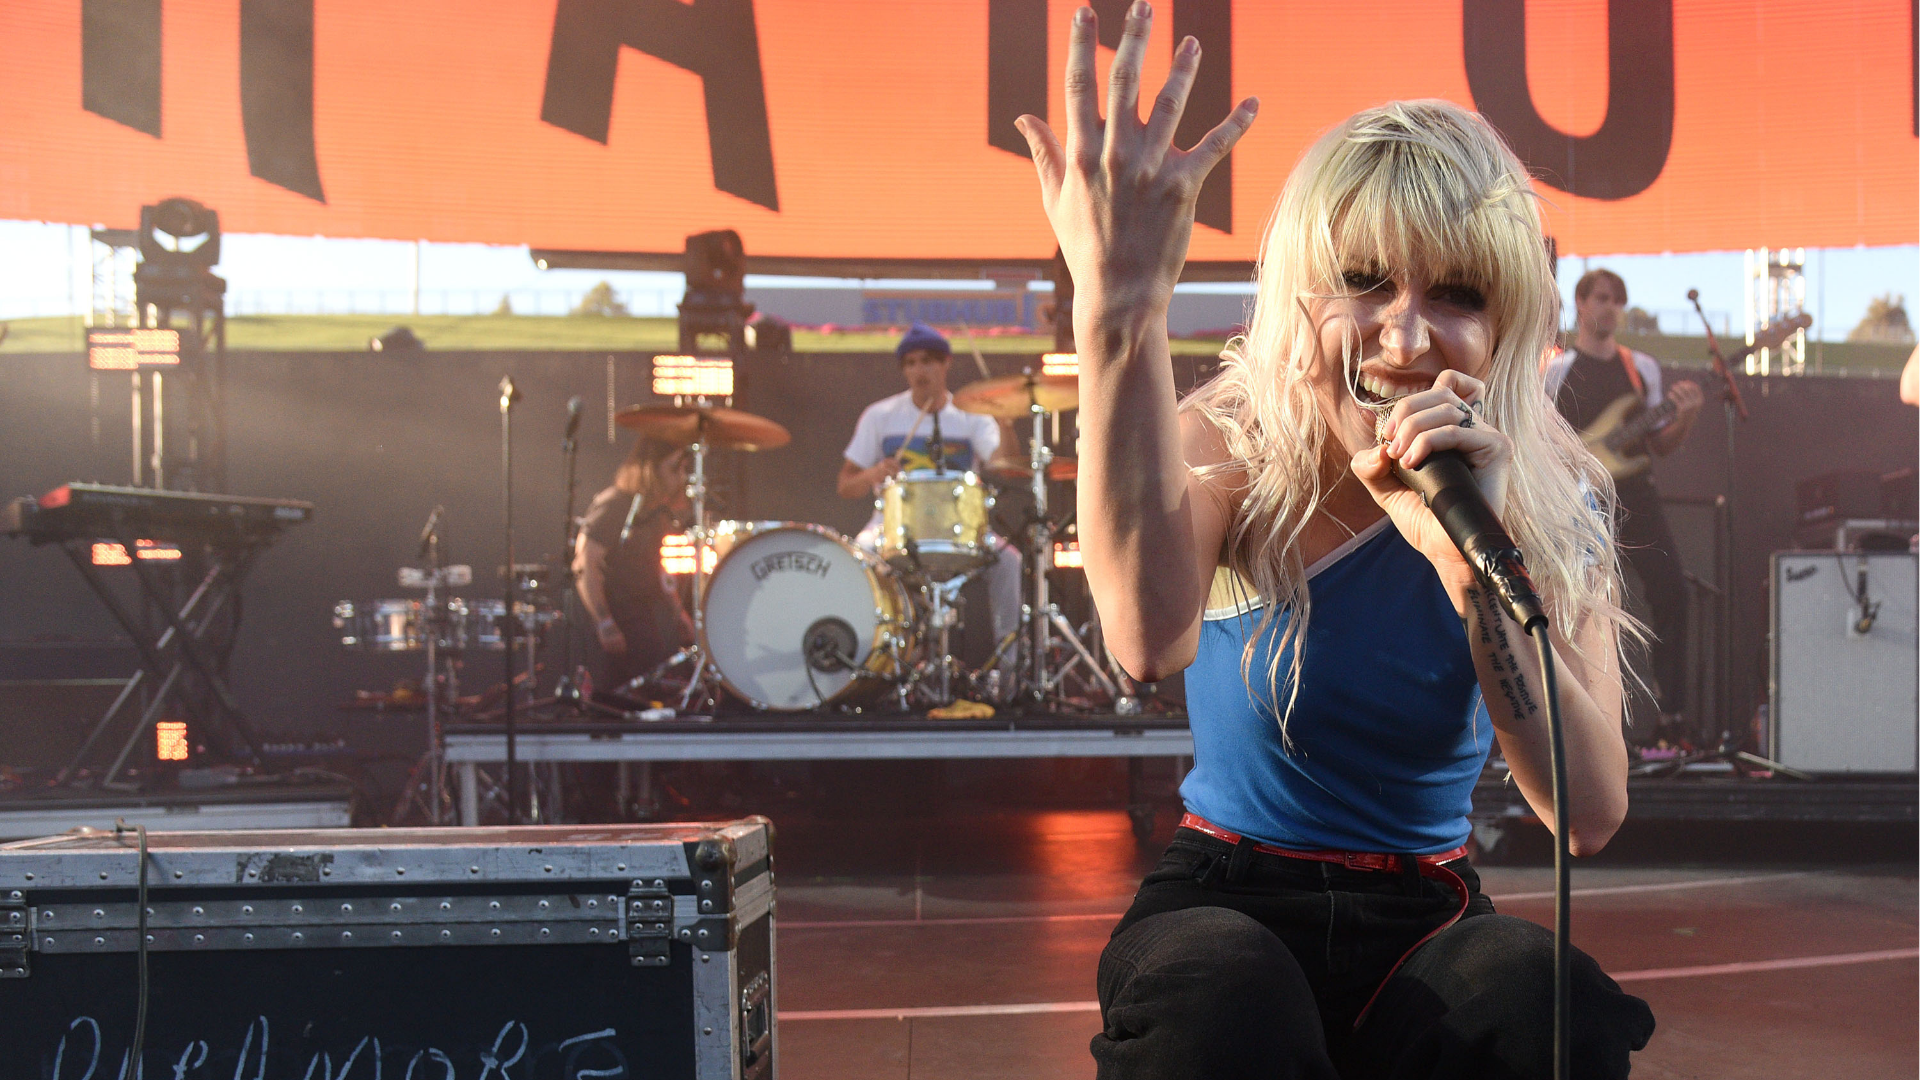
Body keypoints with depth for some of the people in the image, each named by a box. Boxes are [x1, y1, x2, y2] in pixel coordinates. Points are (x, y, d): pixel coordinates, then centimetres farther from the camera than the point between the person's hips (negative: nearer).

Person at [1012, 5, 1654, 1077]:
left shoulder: (1552, 496, -4)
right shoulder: (1230, 448, -10)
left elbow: (1588, 815, -18)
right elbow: (1151, 639, -37)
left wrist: (1473, 560, -31)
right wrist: (1117, 309, -48)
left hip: (1427, 919, 2)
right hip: (1227, 902, -2)